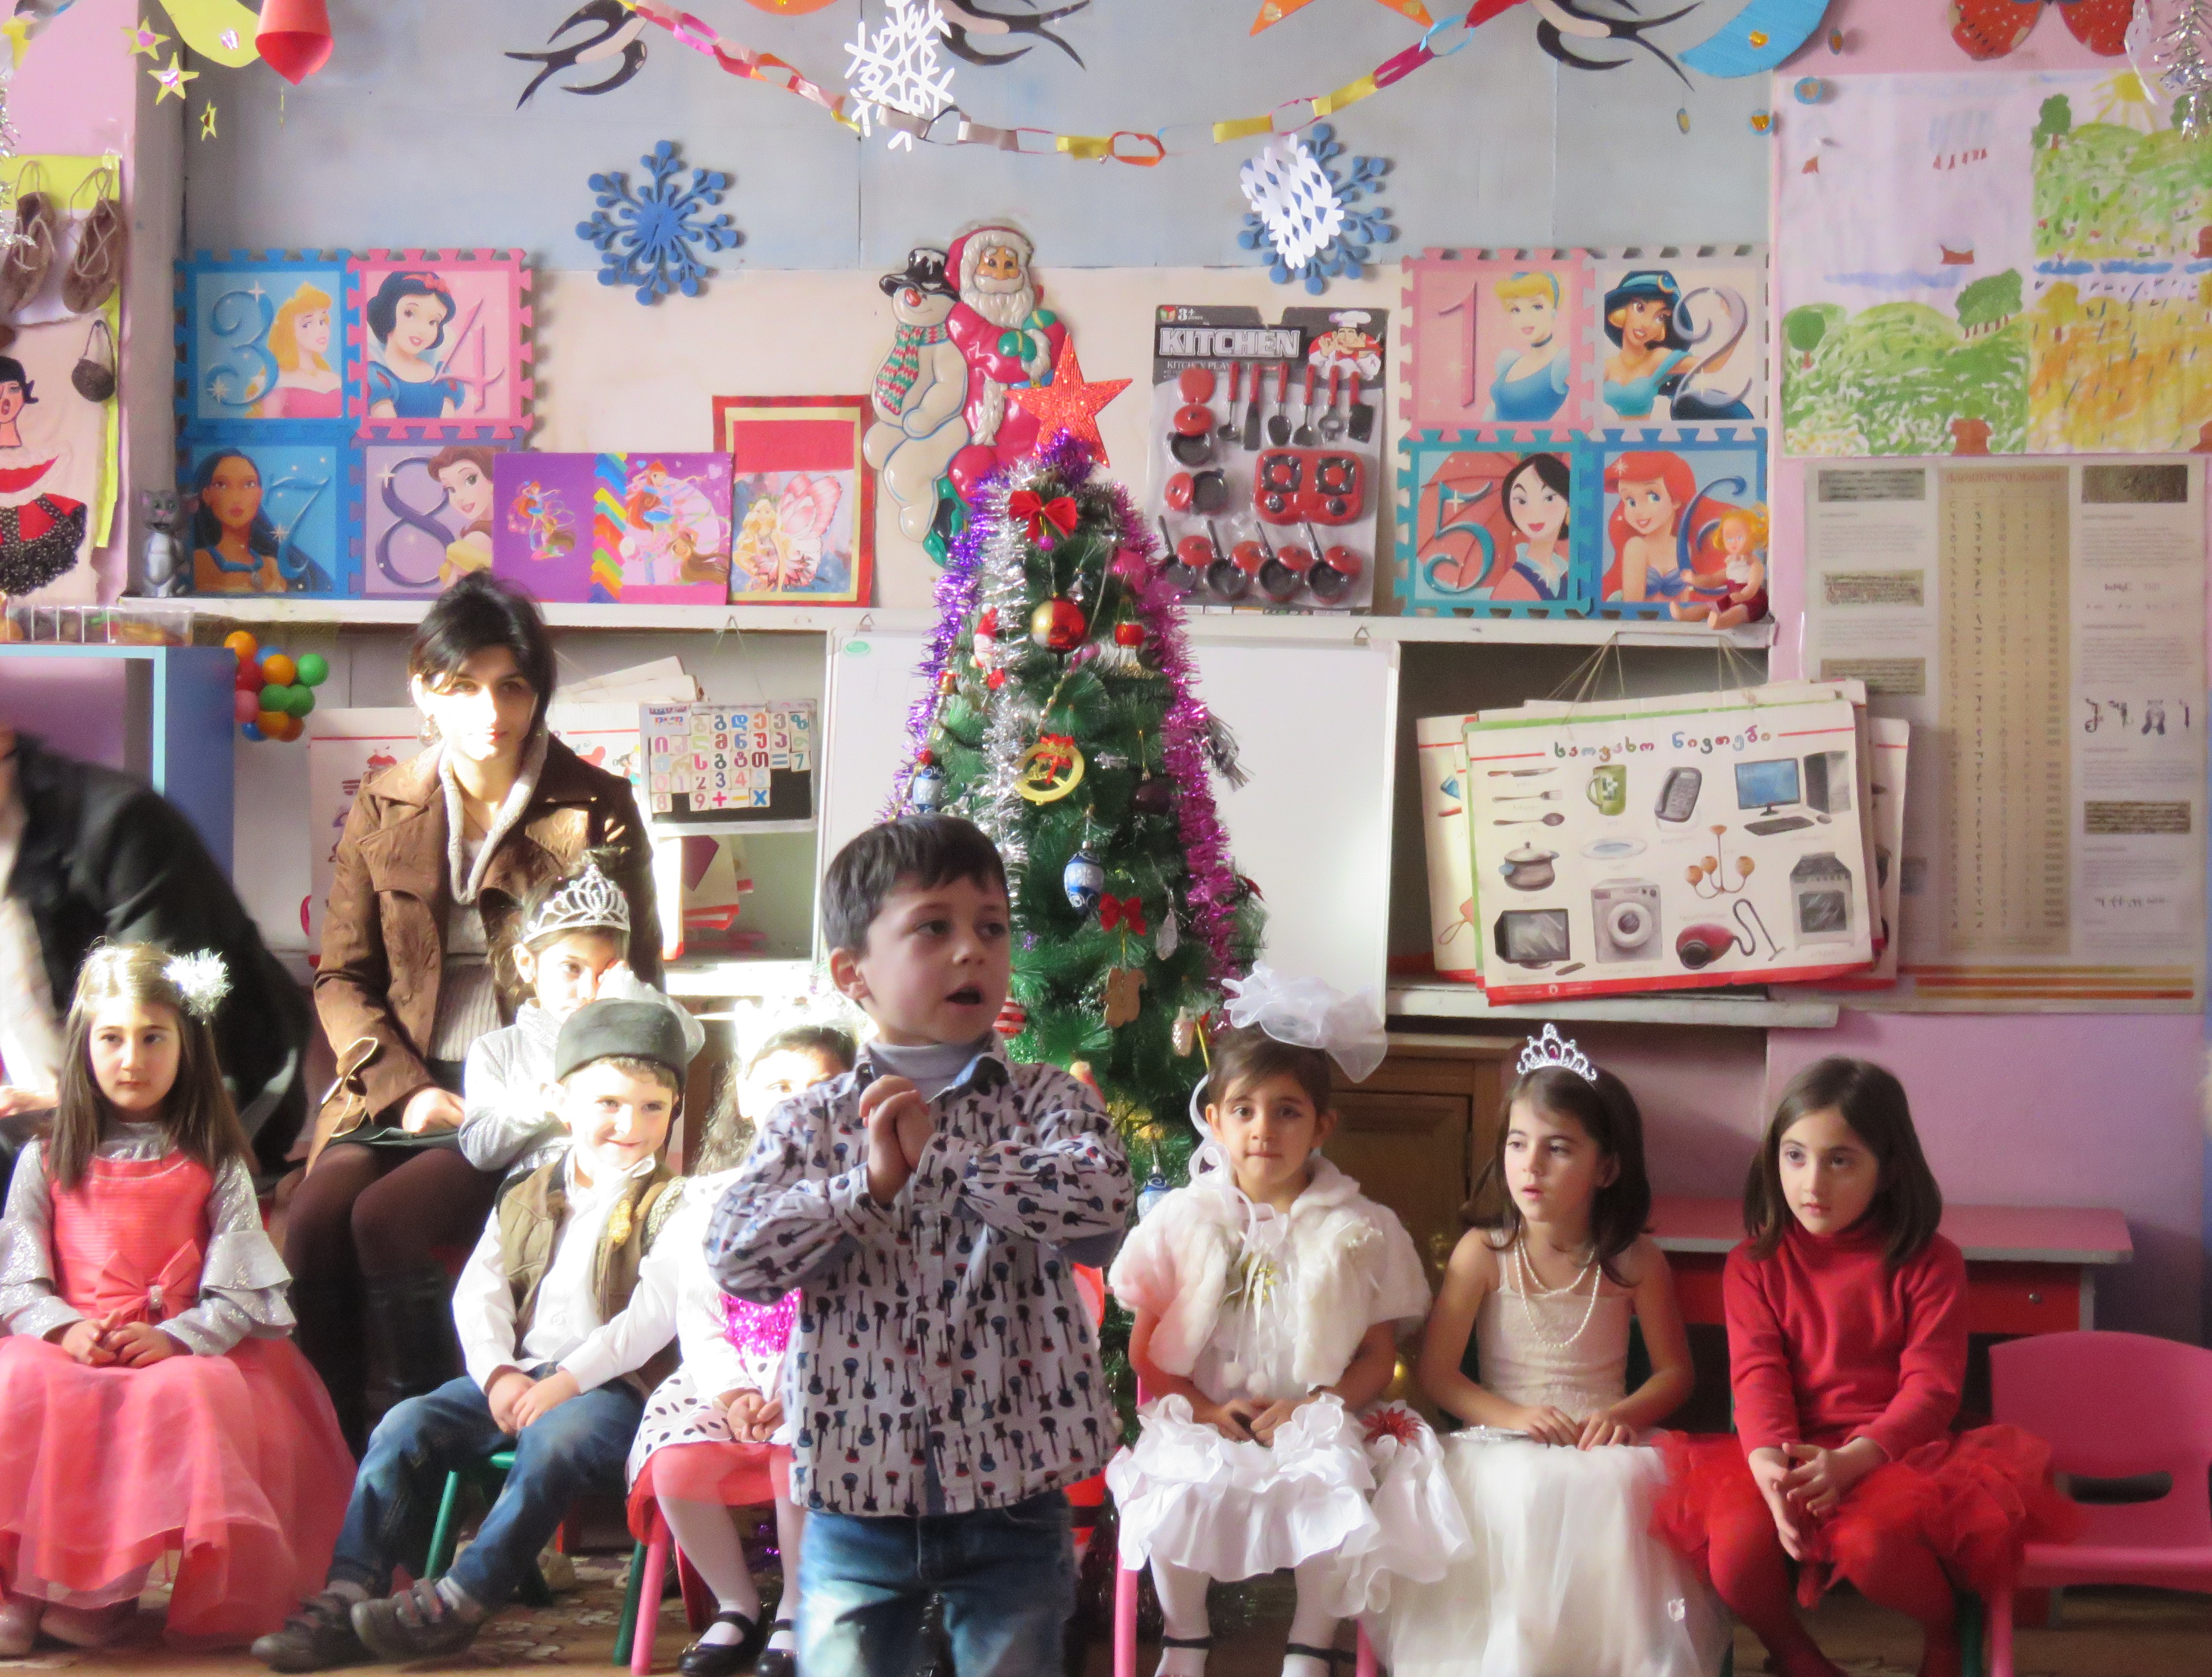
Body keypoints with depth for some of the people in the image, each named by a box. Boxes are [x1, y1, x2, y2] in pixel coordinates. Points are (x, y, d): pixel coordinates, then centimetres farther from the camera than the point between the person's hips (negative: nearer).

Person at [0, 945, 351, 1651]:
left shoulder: (215, 1167, 12)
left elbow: (238, 1294, 2)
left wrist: (174, 1338, -17)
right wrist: (65, 1328, -14)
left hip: (186, 1351, -1)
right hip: (70, 1348, 1)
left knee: (187, 1395, -36)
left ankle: (103, 1589, -25)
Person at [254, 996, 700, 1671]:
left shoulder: (670, 1204, 0)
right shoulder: (526, 1201, 17)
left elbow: (655, 1313, -13)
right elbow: (478, 1293, 8)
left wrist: (568, 1380, -20)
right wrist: (498, 1374, -11)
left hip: (613, 1383, -5)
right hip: (517, 1375, 5)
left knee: (554, 1439, -35)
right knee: (407, 1425, -14)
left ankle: (459, 1603, -31)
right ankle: (349, 1596, -17)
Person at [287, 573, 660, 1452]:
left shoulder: (594, 810, 2)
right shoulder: (381, 810, 11)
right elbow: (341, 977, 10)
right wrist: (412, 1089, -7)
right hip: (401, 1089, 4)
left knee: (387, 1219, -27)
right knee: (313, 1217, -24)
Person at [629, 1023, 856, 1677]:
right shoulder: (715, 1198, 13)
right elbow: (698, 1315, 7)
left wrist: (796, 1392, -19)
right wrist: (732, 1390, -10)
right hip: (729, 1382, 4)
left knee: (798, 1460, -34)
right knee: (676, 1466, -23)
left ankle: (796, 1616, -7)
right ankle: (737, 1607, 2)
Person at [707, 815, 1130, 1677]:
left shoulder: (1045, 1101, 0)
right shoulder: (810, 1122, 3)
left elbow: (1100, 1205, -19)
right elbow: (735, 1257, -9)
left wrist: (940, 1154, -17)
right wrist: (869, 1181, -18)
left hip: (1011, 1496, 0)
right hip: (857, 1500, 1)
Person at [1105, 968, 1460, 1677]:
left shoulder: (1361, 1230, 4)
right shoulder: (1183, 1220, 6)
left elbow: (1378, 1356, 3)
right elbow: (1145, 1348, 6)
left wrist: (1307, 1408, -13)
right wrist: (1203, 1410, -10)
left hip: (1315, 1425, 0)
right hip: (1203, 1424, 1)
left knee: (1338, 1499, -30)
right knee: (1178, 1492, -29)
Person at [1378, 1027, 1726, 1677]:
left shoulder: (1635, 1261, 1)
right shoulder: (1482, 1253, -1)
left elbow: (1674, 1372, 7)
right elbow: (1436, 1374, 0)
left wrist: (1623, 1414, -13)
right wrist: (1513, 1415, -16)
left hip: (1602, 1447, 1)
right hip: (1506, 1444, -1)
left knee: (1623, 1486, -32)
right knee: (1521, 1492, -34)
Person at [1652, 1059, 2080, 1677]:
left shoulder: (1928, 1263, 0)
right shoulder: (1754, 1265, 6)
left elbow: (1931, 1388, -9)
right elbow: (1758, 1376, -7)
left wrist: (1850, 1461, -27)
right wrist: (1770, 1465, -29)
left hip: (1891, 1454, -2)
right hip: (1787, 1456, 2)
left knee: (1870, 1543, -35)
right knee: (1737, 1540, -30)